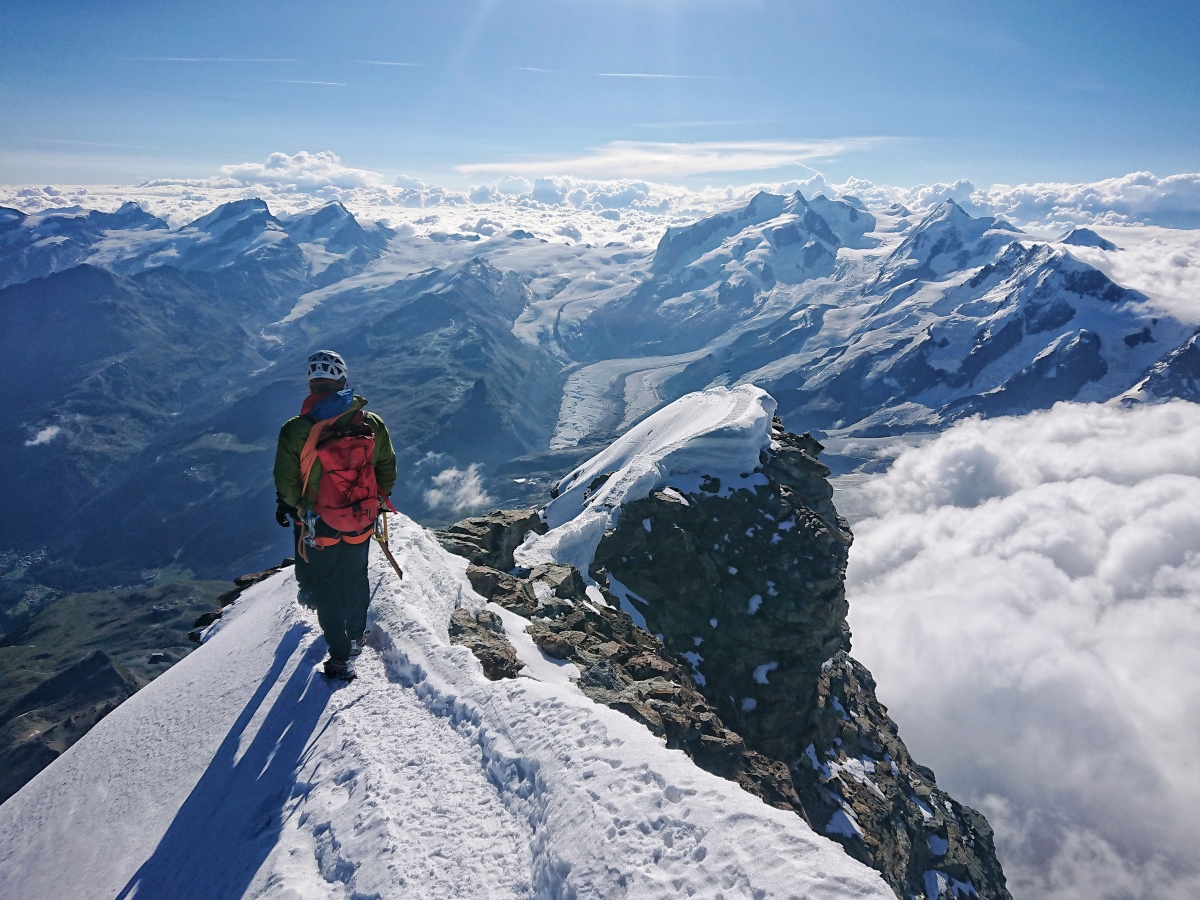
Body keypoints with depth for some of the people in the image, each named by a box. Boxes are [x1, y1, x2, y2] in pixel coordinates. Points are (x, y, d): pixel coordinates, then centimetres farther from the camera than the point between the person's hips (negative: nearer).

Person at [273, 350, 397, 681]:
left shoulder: (295, 430, -19)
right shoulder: (373, 424, -10)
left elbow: (286, 482, -10)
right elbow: (388, 471, 1)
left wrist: (287, 507, 9)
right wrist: (376, 499, 18)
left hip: (318, 527, -2)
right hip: (362, 523, 3)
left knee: (325, 589, 14)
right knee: (356, 580, 23)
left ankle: (340, 656, 18)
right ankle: (355, 638, 40)